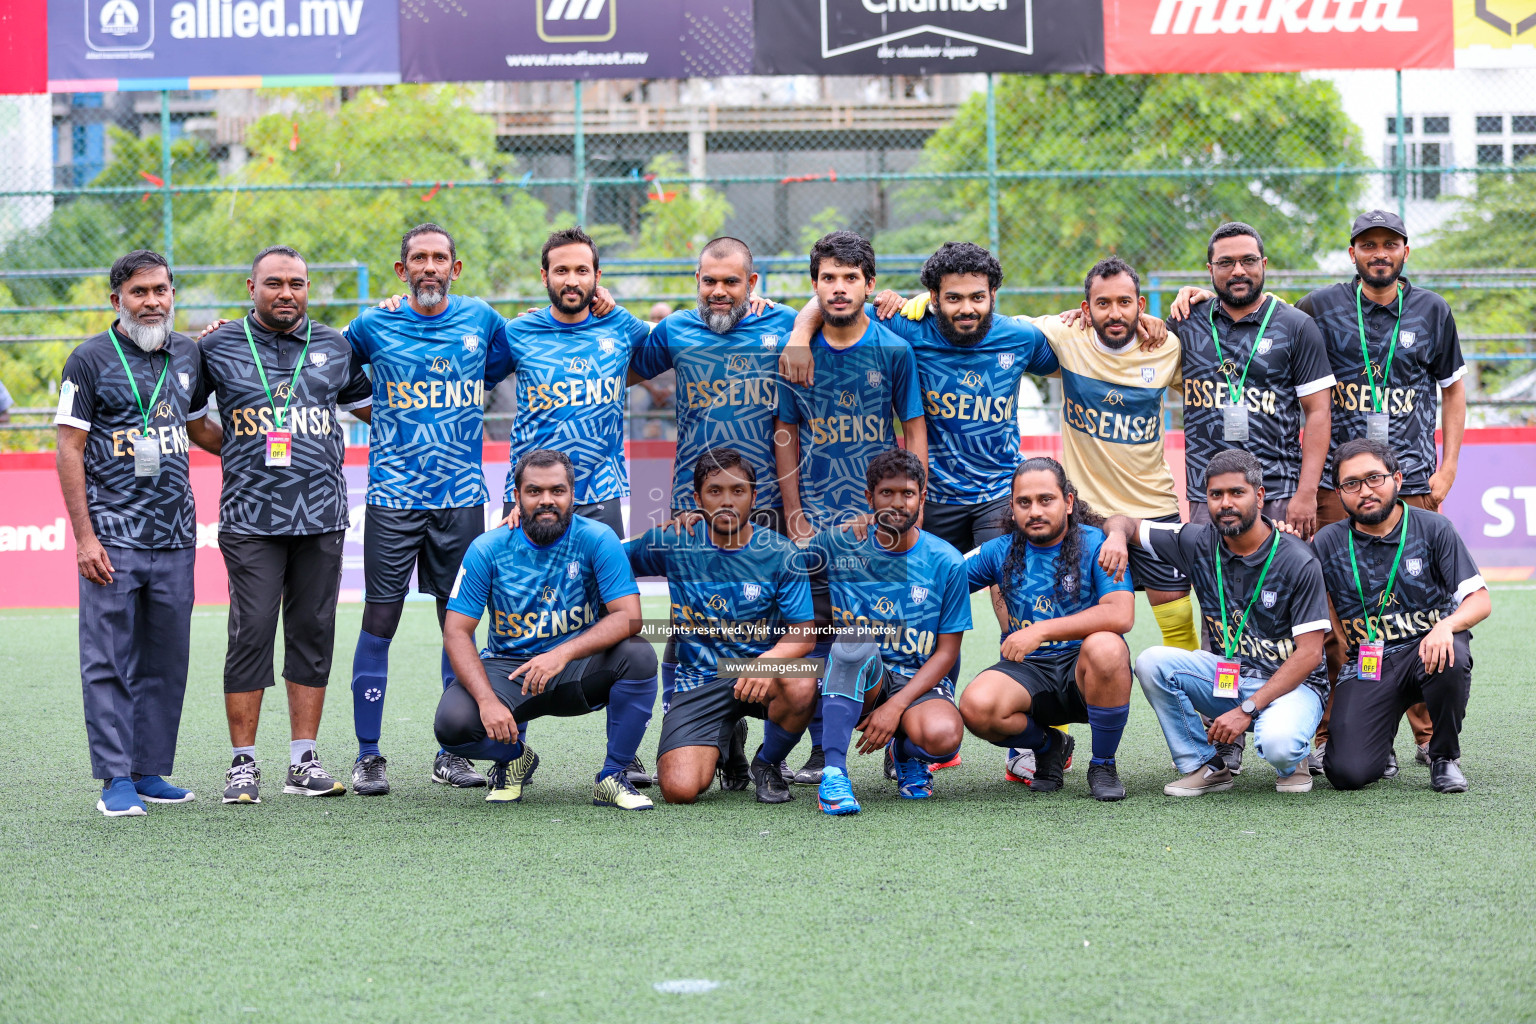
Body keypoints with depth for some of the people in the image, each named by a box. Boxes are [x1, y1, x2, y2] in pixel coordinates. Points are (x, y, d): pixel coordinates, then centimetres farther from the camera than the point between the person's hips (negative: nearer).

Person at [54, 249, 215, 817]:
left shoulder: (189, 355, 11)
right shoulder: (91, 359, -3)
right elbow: (70, 450, -5)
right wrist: (83, 536, -11)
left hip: (175, 536, 5)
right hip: (112, 536, -5)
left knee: (166, 661, 7)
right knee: (109, 662, -4)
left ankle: (150, 770, 15)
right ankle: (116, 778, -1)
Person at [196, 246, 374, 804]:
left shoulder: (335, 347, 12)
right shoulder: (218, 347, 5)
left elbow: (372, 407, 24)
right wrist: (234, 446, 4)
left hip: (321, 516, 3)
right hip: (251, 520, -3)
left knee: (313, 633, 5)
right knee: (251, 634, -6)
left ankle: (303, 759, 11)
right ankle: (243, 764, 1)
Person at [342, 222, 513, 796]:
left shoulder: (480, 320, 6)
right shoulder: (375, 327, 2)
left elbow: (509, 370, 22)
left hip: (461, 495, 2)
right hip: (392, 495, -2)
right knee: (380, 620, -3)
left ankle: (453, 754, 14)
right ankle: (368, 755, 4)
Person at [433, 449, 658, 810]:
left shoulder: (597, 539, -10)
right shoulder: (489, 549, -7)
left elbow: (628, 617, -19)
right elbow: (456, 632, -11)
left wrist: (564, 653, -35)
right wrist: (488, 700, -27)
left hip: (578, 672, 0)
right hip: (506, 669, 0)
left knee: (639, 655, -30)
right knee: (452, 723, -28)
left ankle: (612, 777, -11)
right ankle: (515, 756, 9)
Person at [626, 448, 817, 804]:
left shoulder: (781, 555, -2)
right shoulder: (673, 544, 0)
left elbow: (803, 632, -8)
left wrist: (768, 661, -26)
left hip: (761, 671, 0)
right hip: (698, 680, 0)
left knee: (801, 686, -38)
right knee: (679, 789, -23)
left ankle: (767, 765, -1)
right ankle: (724, 747, 18)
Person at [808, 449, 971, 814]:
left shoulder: (946, 562, -4)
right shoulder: (841, 545, 0)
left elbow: (946, 651, -5)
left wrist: (896, 706, -17)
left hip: (920, 684, 0)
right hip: (859, 684, 0)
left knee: (942, 737, -35)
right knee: (854, 638, -35)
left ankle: (908, 754, 7)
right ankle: (833, 772, -35)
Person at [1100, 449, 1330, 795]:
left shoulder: (1298, 562, -16)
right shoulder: (1200, 543, -3)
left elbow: (1309, 654, -17)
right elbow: (1126, 523, 8)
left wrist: (1247, 709, -23)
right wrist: (1118, 535, -20)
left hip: (1291, 682, -5)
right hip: (1225, 675, 5)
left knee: (1278, 744, -37)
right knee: (1152, 662, -21)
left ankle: (1289, 764, 4)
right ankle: (1206, 766, -4)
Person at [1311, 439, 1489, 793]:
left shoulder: (1432, 528, -1)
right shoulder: (1327, 544, 3)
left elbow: (1480, 600, -7)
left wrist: (1446, 626, -26)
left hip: (1426, 648, 0)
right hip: (1366, 665, 0)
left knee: (1451, 658, -38)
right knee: (1349, 773, -21)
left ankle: (1445, 756, -9)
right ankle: (1381, 747, 20)